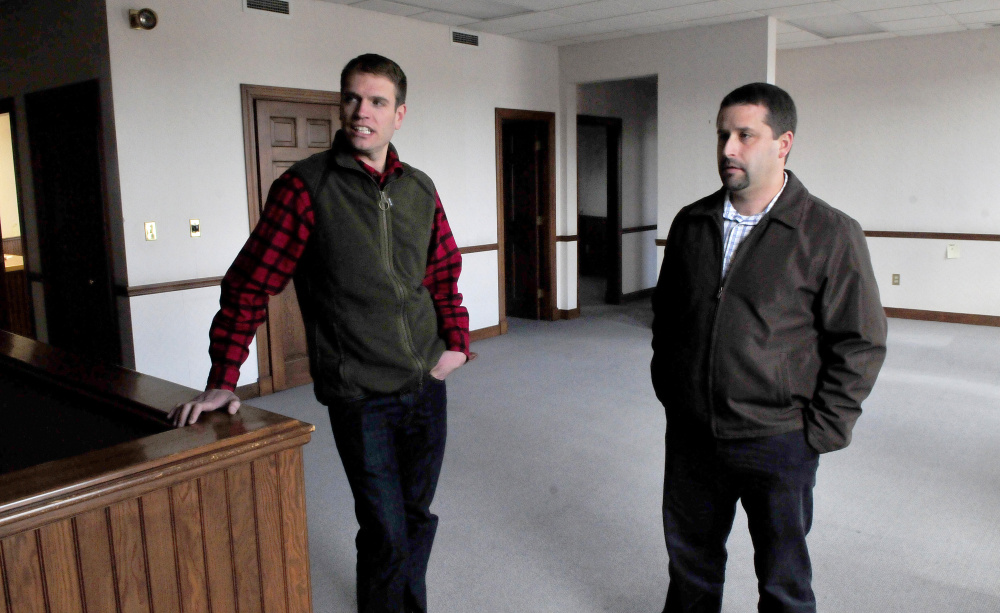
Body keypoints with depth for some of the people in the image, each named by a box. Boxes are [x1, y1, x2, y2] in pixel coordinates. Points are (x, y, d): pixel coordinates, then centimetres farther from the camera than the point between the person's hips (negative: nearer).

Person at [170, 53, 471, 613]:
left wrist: (456, 340, 4)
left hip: (428, 384, 5)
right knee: (386, 532, 1)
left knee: (418, 517, 18)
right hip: (360, 396, -5)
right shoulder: (307, 186, -10)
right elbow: (250, 285, -9)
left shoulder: (420, 189, 5)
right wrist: (223, 382, -12)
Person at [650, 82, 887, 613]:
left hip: (777, 444, -4)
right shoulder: (690, 224, 3)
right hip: (690, 434, 4)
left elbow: (860, 344, -8)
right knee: (690, 559, 22)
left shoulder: (830, 235, -11)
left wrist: (819, 433, -9)